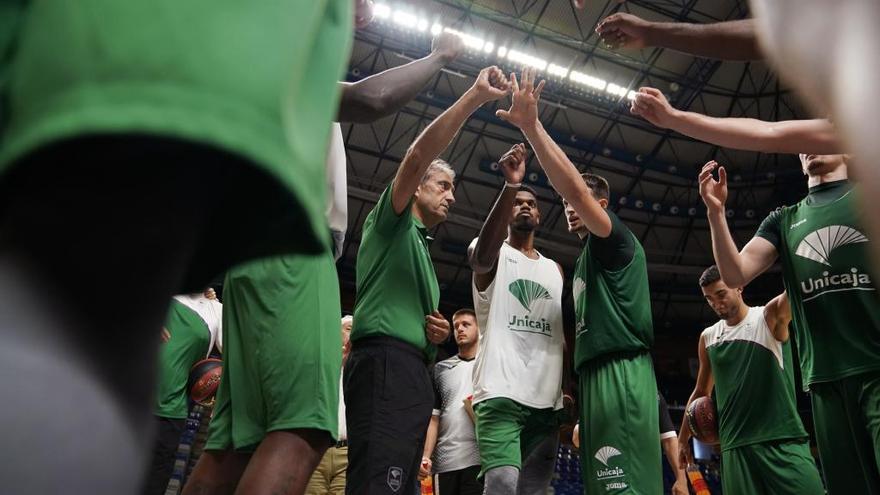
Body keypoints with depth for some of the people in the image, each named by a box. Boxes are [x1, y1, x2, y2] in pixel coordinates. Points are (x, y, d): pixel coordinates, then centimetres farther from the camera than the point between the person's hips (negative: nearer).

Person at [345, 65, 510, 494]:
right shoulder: (392, 220, 10)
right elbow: (418, 154, -8)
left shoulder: (420, 248, 34)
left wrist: (439, 332, 13)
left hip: (413, 371, 10)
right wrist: (475, 97, -10)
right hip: (385, 363, -10)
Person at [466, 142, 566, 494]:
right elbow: (483, 256, -21)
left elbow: (568, 333, 21)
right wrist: (510, 186, -33)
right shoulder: (493, 254, 7)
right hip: (501, 391, -5)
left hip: (547, 398, 6)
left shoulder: (555, 269, 22)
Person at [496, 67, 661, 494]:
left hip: (620, 372, -10)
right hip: (595, 376, 10)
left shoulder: (615, 240, 4)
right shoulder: (584, 262, 29)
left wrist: (531, 126, -19)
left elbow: (573, 187, -14)